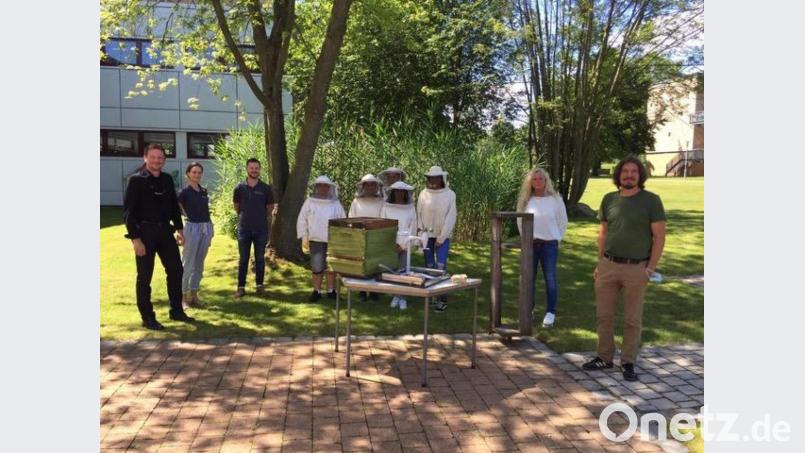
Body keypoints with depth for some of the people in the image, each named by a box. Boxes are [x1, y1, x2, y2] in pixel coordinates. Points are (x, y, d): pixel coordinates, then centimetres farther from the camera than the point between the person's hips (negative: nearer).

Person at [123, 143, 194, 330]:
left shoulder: (167, 180, 9)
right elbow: (128, 212, -10)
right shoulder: (136, 180, -7)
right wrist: (135, 238, -16)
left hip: (165, 231, 6)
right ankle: (147, 318, 11)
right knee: (145, 276, 2)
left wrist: (179, 229, 9)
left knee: (175, 270, 8)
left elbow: (174, 206, 16)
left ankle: (176, 311, 21)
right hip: (145, 232, -5)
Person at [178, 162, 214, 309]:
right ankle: (183, 297, 6)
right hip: (193, 228, -6)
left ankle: (194, 295, 20)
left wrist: (211, 228, 14)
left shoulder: (203, 191, 11)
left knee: (199, 264, 11)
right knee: (188, 264, -1)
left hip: (206, 228, 6)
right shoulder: (184, 192, -8)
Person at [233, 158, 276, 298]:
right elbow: (236, 206, 14)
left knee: (260, 258, 7)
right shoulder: (240, 188, 0)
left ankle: (259, 285, 16)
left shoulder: (266, 188, -1)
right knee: (243, 259, 4)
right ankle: (241, 287, 9)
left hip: (261, 229, 0)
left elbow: (270, 207, 10)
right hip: (244, 229, 0)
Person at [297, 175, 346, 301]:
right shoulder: (309, 202, 4)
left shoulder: (336, 203, 7)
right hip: (316, 240, -1)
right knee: (317, 267, 2)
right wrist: (304, 237, 0)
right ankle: (317, 291, 12)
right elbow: (302, 220, 5)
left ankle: (331, 290, 17)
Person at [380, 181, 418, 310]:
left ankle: (403, 298, 8)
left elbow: (412, 229, 2)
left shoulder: (410, 208, 3)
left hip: (405, 245, 0)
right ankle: (395, 296, 14)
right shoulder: (386, 207, 2)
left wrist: (402, 245, -4)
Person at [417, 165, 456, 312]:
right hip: (427, 235, 2)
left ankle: (442, 299, -5)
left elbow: (451, 217, -7)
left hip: (443, 236, -2)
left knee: (441, 266, -8)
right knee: (429, 266, 6)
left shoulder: (450, 194, -5)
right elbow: (419, 215, 5)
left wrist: (441, 238, -9)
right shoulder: (423, 194, 1)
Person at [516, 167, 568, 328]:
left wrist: (556, 239, 4)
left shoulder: (555, 199, -3)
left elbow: (563, 221, 5)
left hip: (549, 244, -2)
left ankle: (550, 313, 10)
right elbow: (520, 221, 12)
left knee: (550, 279, 2)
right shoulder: (526, 200, 2)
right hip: (530, 244, 2)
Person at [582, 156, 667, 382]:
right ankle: (604, 357, 23)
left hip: (636, 269, -3)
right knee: (603, 315, 9)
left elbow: (659, 236, -5)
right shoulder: (609, 199, 6)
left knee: (632, 319, 7)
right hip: (608, 265, 4)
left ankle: (628, 363, 19)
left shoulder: (651, 200, -5)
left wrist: (651, 267, -11)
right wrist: (600, 263, 8)